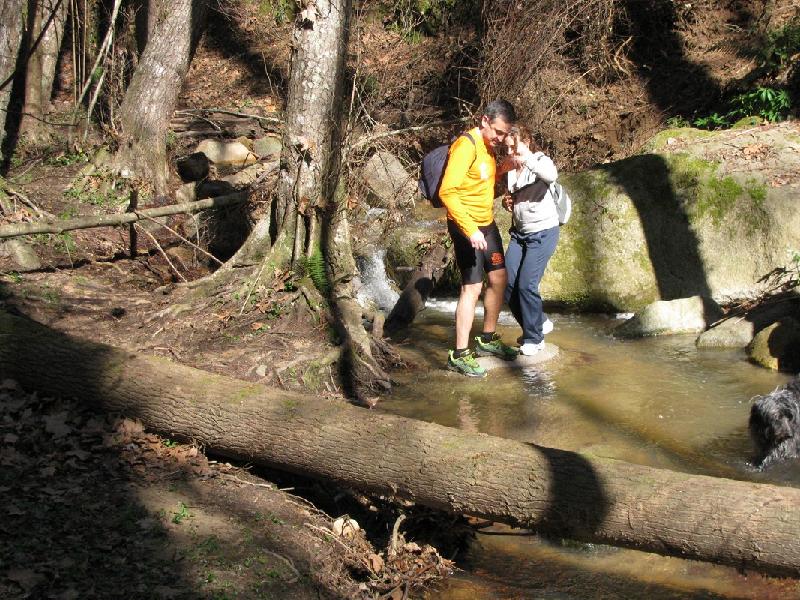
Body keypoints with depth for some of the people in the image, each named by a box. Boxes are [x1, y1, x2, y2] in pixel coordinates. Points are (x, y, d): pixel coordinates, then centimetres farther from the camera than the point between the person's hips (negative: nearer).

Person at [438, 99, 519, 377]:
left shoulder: (489, 146, 9)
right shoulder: (466, 146, -20)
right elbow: (447, 192, -26)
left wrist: (506, 166, 4)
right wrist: (470, 230, -29)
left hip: (487, 224, 9)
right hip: (466, 226, -9)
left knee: (499, 278, 15)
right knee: (472, 287, -9)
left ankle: (488, 339, 30)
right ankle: (460, 355, -3)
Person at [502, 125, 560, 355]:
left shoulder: (540, 161, -13)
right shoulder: (510, 169, 6)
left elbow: (551, 175, -39)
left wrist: (527, 157, -46)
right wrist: (507, 203, 0)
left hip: (543, 233, -7)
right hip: (519, 232, 7)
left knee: (526, 285, -11)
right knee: (507, 284, 2)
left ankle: (534, 338, 8)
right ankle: (540, 322, 24)